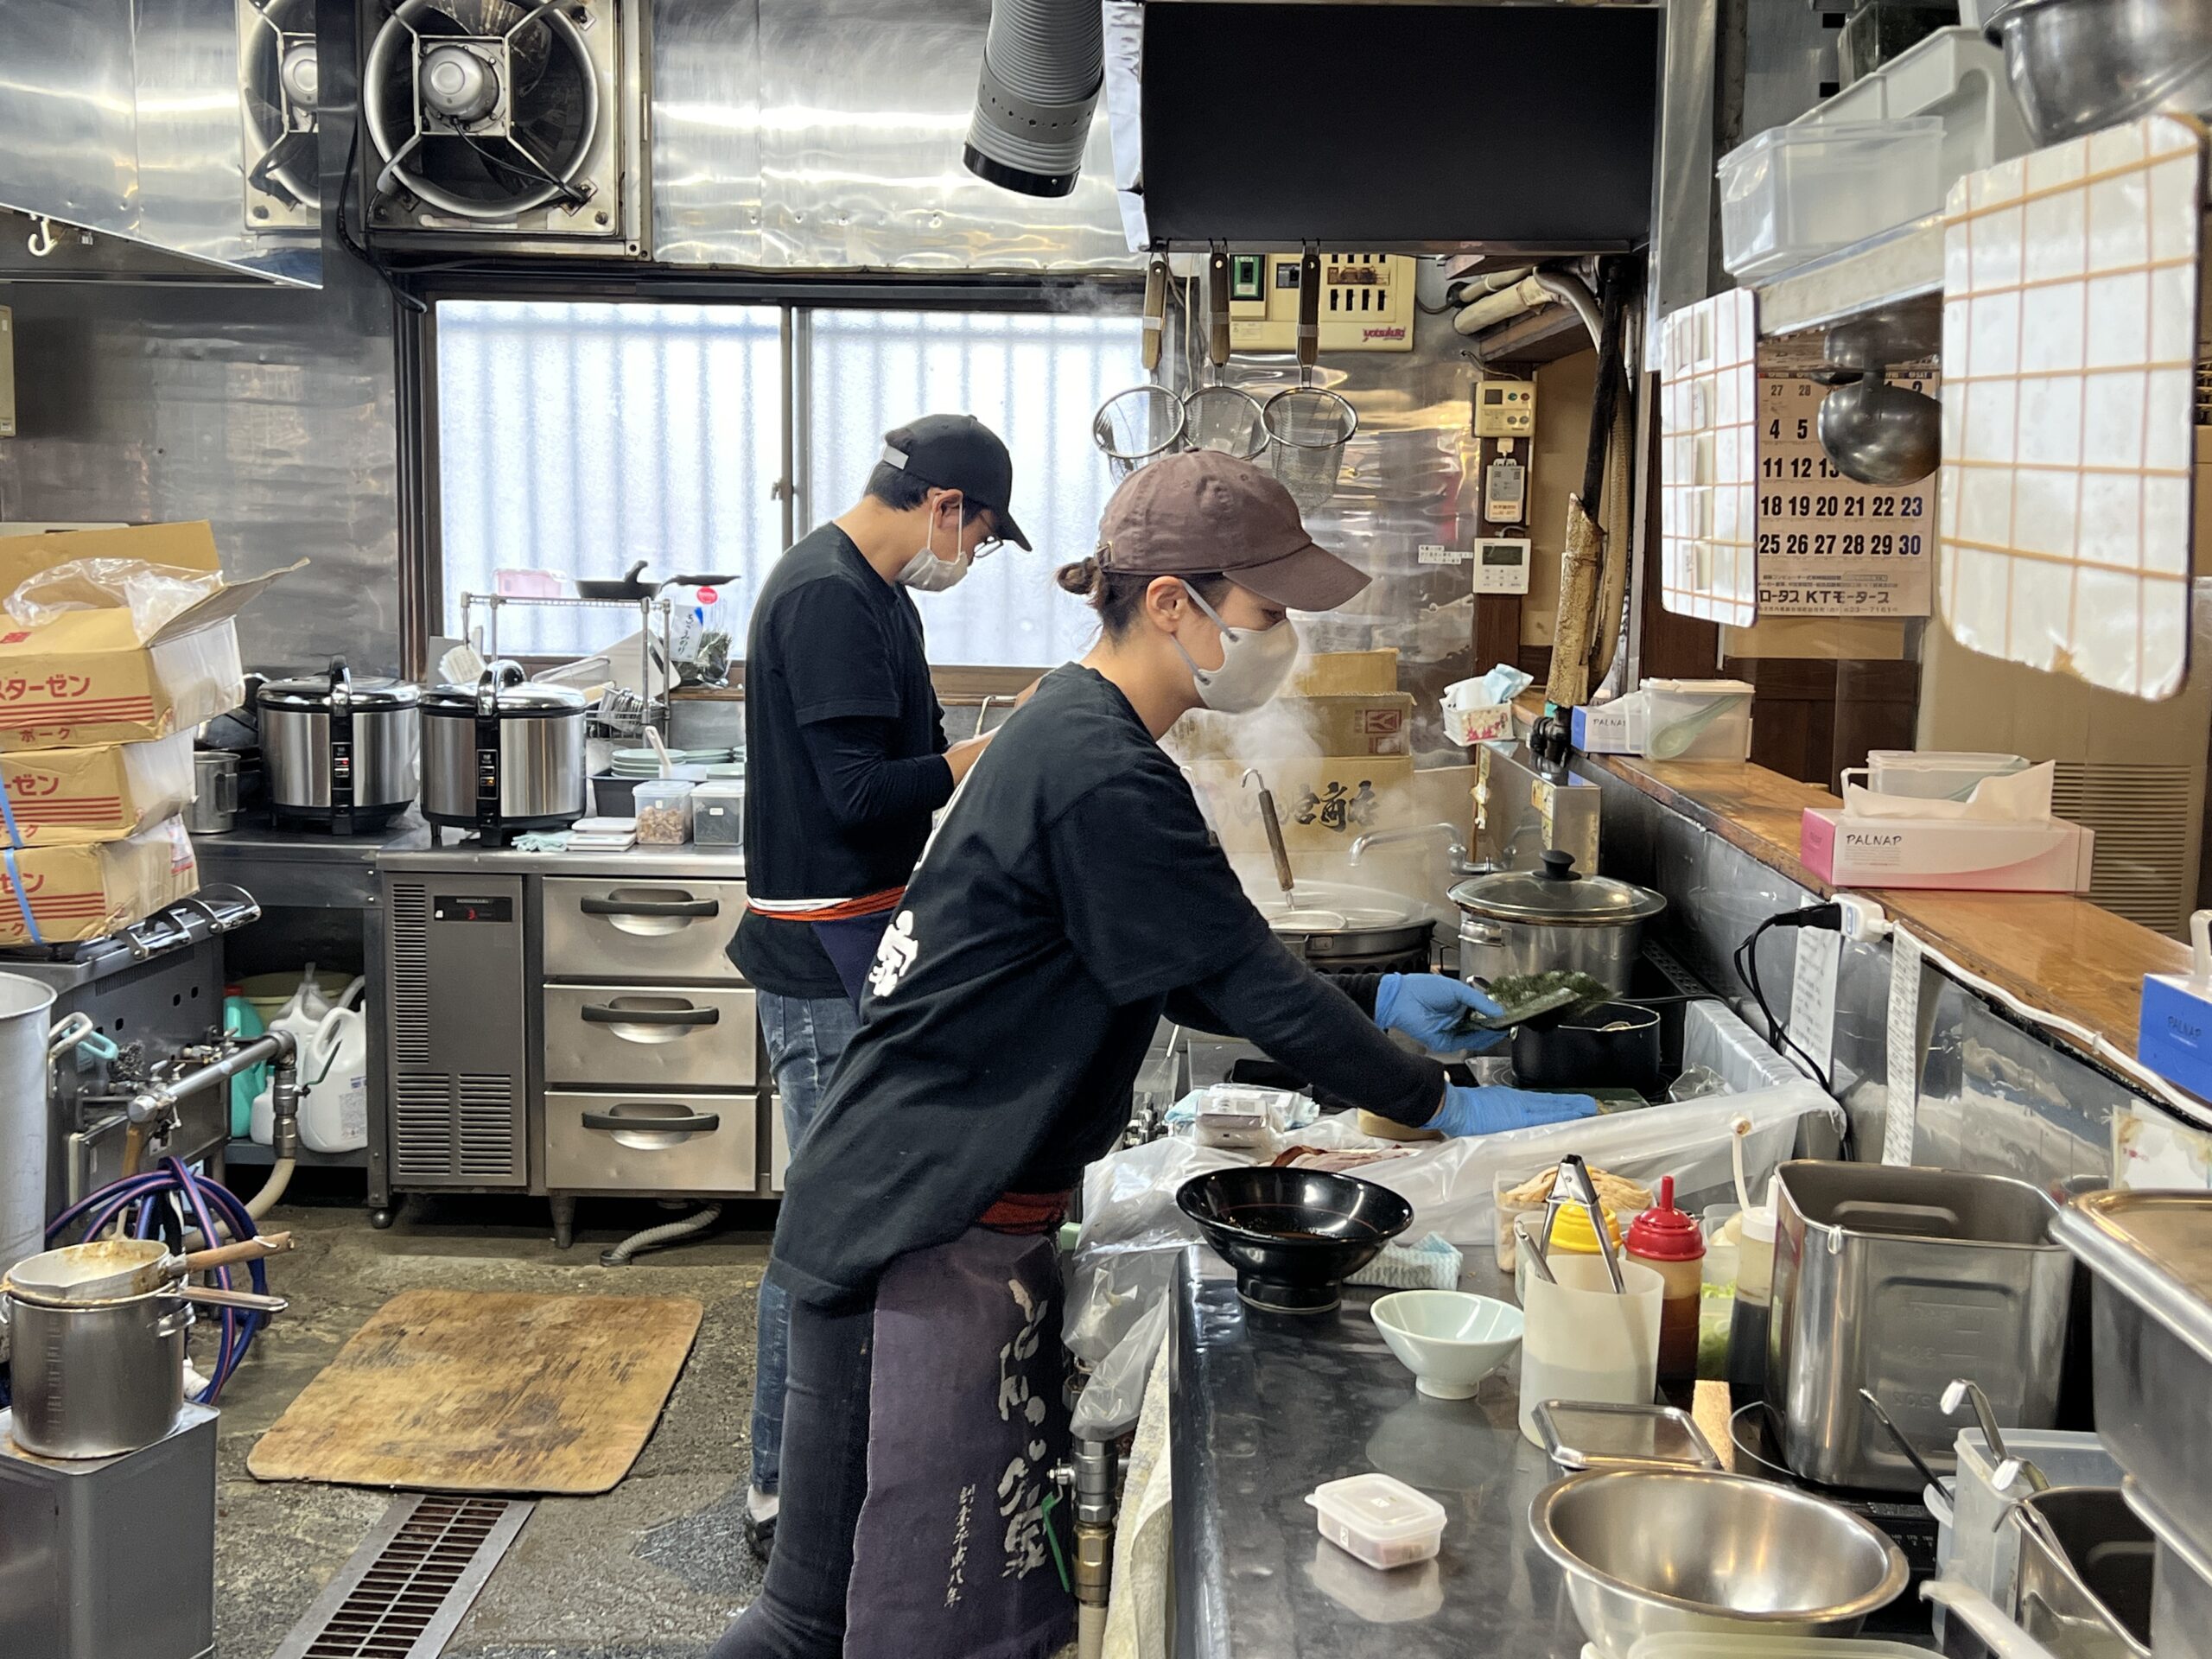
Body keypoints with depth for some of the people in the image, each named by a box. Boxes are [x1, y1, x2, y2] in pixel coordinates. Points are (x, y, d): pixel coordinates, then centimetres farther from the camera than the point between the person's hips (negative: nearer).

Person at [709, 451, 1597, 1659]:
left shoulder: (1070, 733, 13)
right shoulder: (1101, 777, -19)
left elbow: (1191, 981, 19)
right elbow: (1247, 982, -16)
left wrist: (1375, 1002, 14)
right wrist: (1443, 1104, -8)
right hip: (933, 1230, -10)